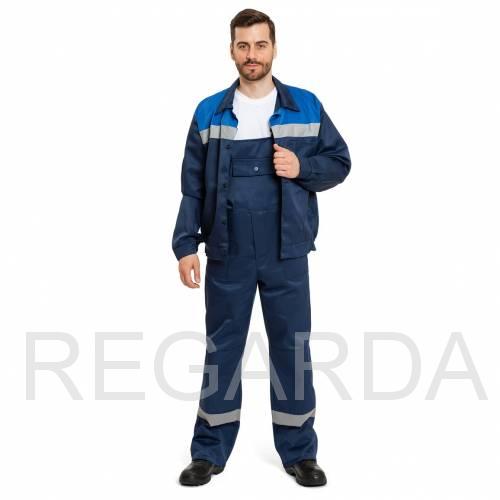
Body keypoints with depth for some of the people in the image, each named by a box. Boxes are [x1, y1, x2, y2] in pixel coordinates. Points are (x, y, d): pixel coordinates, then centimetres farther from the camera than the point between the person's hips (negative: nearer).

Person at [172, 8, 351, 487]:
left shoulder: (307, 107, 2)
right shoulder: (208, 113, 3)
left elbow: (339, 162, 8)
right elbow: (192, 186, 4)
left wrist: (302, 168, -12)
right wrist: (185, 245, -2)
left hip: (286, 255, 0)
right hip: (227, 255, 1)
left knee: (291, 350, 7)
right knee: (221, 350, 9)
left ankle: (299, 452, 21)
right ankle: (209, 452, 21)